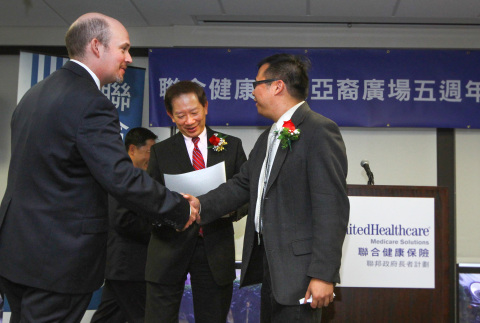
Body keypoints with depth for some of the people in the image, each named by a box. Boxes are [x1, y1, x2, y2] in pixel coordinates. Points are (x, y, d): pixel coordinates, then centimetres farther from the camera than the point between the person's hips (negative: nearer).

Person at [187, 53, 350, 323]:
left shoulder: (319, 130, -13)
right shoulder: (268, 139, 19)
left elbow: (332, 207, -19)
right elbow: (242, 184, 15)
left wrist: (323, 273, -22)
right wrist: (202, 206, -1)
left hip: (299, 269, -9)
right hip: (270, 266, 9)